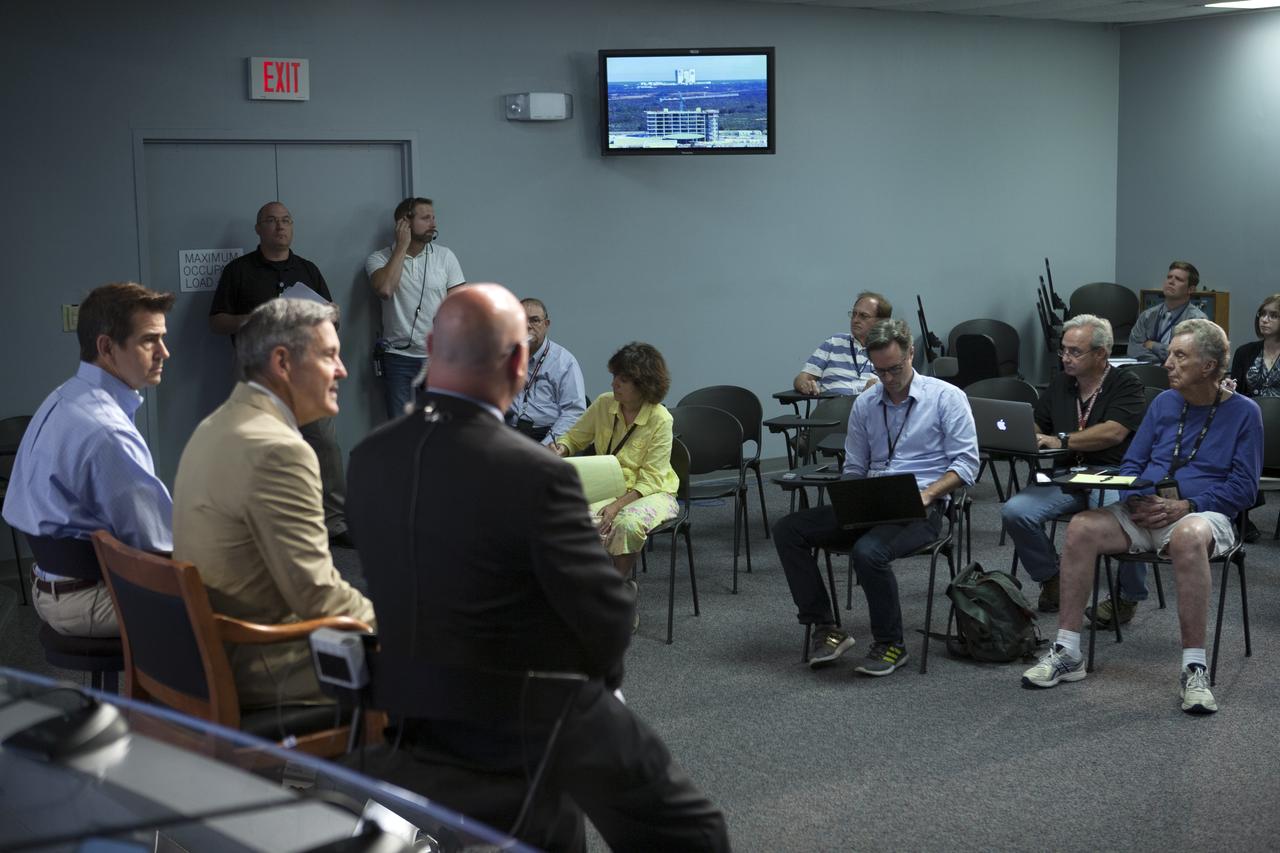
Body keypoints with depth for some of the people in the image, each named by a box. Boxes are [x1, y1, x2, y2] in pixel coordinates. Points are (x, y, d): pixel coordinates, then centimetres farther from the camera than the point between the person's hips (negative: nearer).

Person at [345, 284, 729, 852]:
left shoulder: (368, 458, -7)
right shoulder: (536, 474, -26)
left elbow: (400, 590, 5)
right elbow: (607, 618, -20)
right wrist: (597, 674, 3)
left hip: (424, 718, 7)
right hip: (535, 726, -6)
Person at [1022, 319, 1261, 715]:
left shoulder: (1243, 412, 3)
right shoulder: (1163, 403, 16)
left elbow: (1243, 487, -3)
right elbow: (1131, 464, 17)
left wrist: (1186, 506, -16)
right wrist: (1136, 499, -6)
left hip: (1204, 514, -4)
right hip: (1143, 511, 4)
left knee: (1188, 537, -42)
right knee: (1081, 527, -25)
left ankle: (1194, 670, -36)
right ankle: (1067, 653, -20)